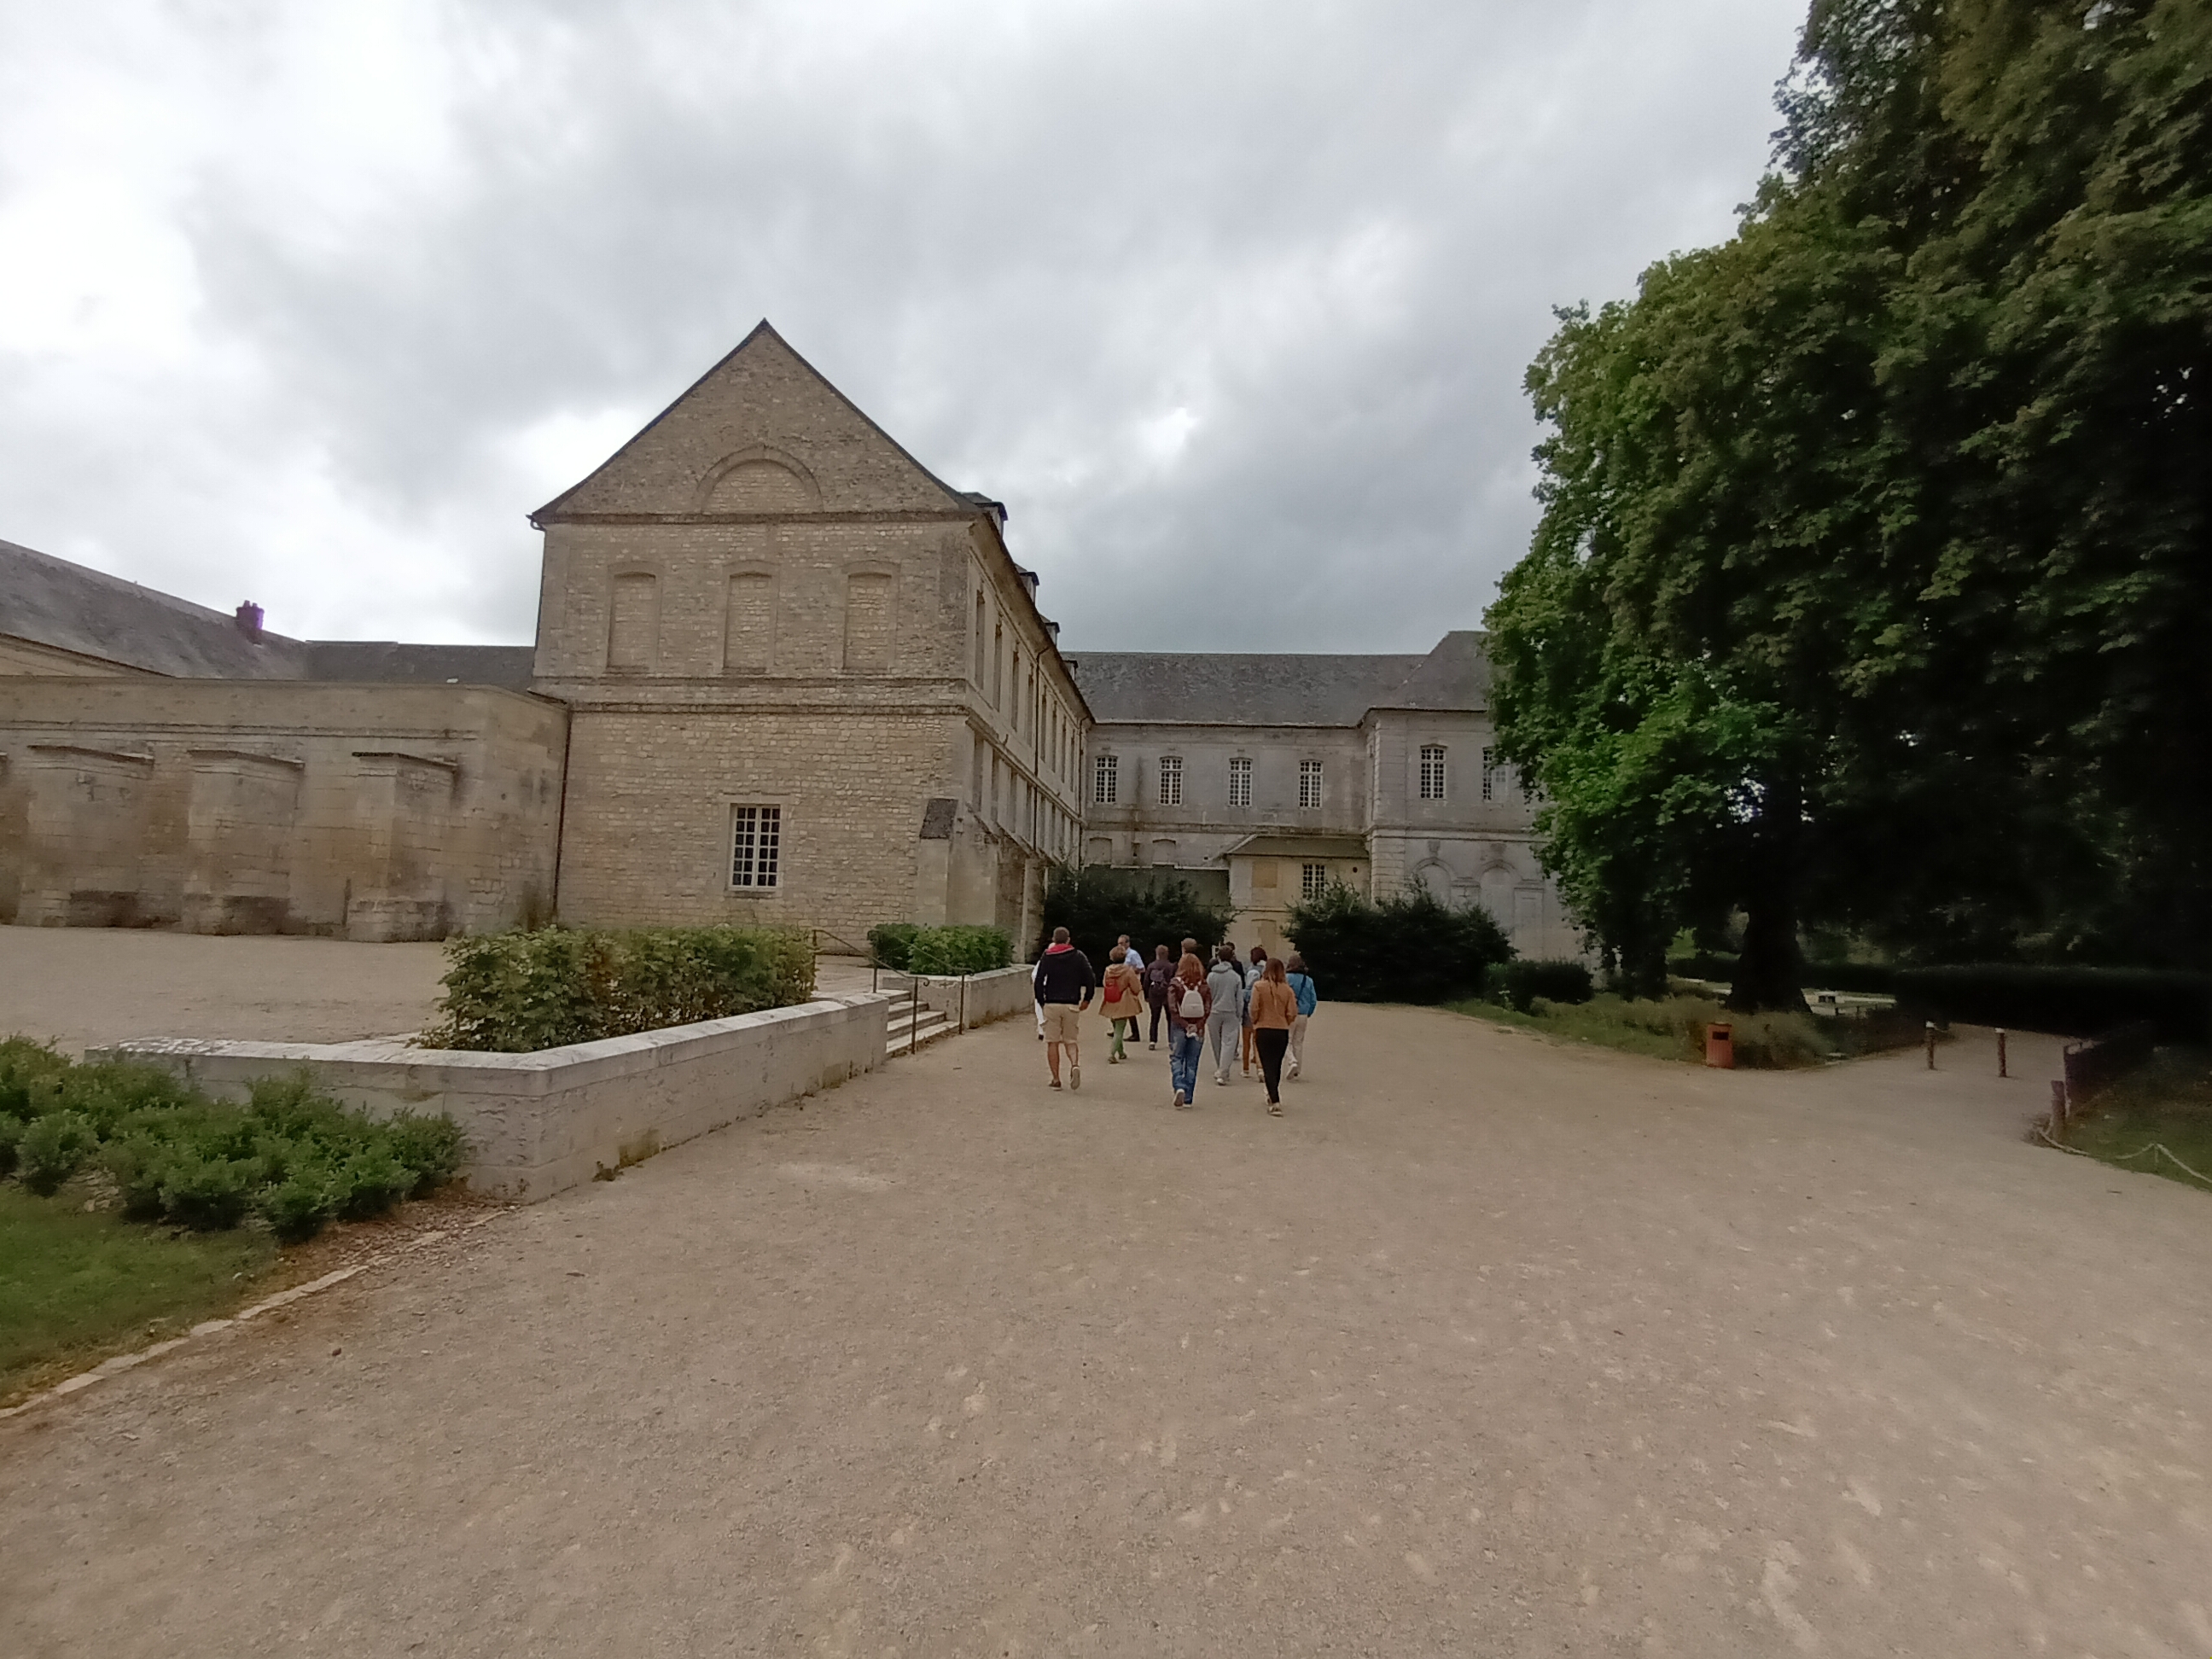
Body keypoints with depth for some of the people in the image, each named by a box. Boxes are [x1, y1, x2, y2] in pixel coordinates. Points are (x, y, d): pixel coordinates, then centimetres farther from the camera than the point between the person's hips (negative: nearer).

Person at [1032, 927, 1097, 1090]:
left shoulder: (1046, 957, 2)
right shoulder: (1078, 956, 4)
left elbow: (1038, 982, -3)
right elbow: (1091, 978, -2)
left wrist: (1041, 1002, 7)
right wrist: (1087, 999, 9)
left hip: (1051, 1005, -1)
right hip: (1072, 1005, 1)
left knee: (1052, 1042, 5)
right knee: (1070, 1041, 11)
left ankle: (1056, 1079, 2)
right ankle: (1075, 1065, -17)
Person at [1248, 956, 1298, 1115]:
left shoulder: (1259, 987, -10)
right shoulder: (1287, 990, -4)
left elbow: (1254, 1010, -11)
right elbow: (1292, 1014, -6)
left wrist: (1254, 1024, 6)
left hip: (1264, 1030, -3)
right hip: (1282, 1032, 3)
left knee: (1268, 1066, 0)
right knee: (1277, 1066, 20)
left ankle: (1275, 1103, -10)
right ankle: (1273, 1097, 35)